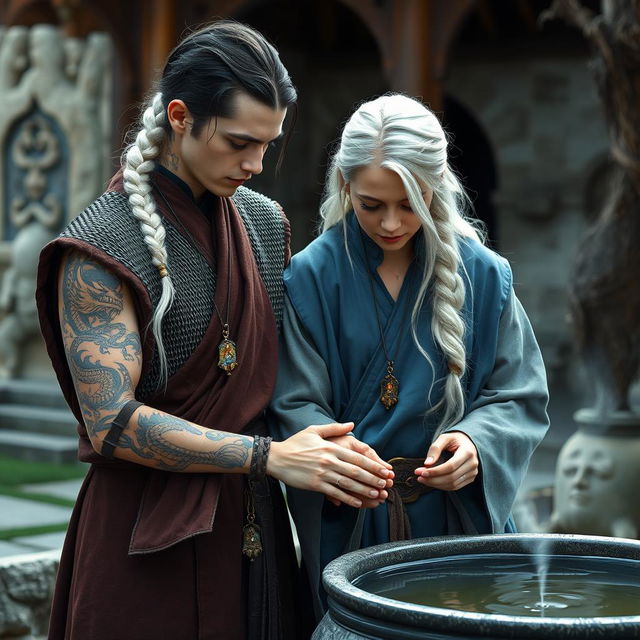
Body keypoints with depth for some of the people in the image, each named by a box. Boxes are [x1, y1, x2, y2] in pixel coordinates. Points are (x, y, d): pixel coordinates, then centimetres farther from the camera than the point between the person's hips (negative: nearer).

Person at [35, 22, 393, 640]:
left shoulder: (264, 222, 7)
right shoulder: (100, 245, -13)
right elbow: (111, 421, -20)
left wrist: (330, 447, -8)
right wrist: (270, 456, -23)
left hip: (254, 524, 6)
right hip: (146, 536, -5)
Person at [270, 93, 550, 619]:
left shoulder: (483, 276, -1)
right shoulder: (313, 276, -5)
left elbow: (519, 398, 1)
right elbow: (297, 404, -7)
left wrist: (477, 442, -19)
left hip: (460, 520, 1)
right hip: (347, 525, -1)